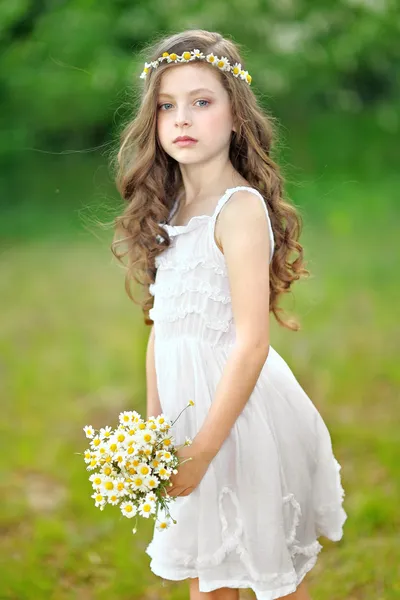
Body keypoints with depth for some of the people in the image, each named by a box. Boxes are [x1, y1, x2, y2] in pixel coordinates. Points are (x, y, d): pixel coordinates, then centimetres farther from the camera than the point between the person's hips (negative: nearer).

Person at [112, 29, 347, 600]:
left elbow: (251, 345, -21)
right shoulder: (168, 209, 7)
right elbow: (162, 328, 11)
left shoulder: (241, 208, -16)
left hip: (240, 410, -7)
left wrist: (201, 450, -20)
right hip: (187, 403, 7)